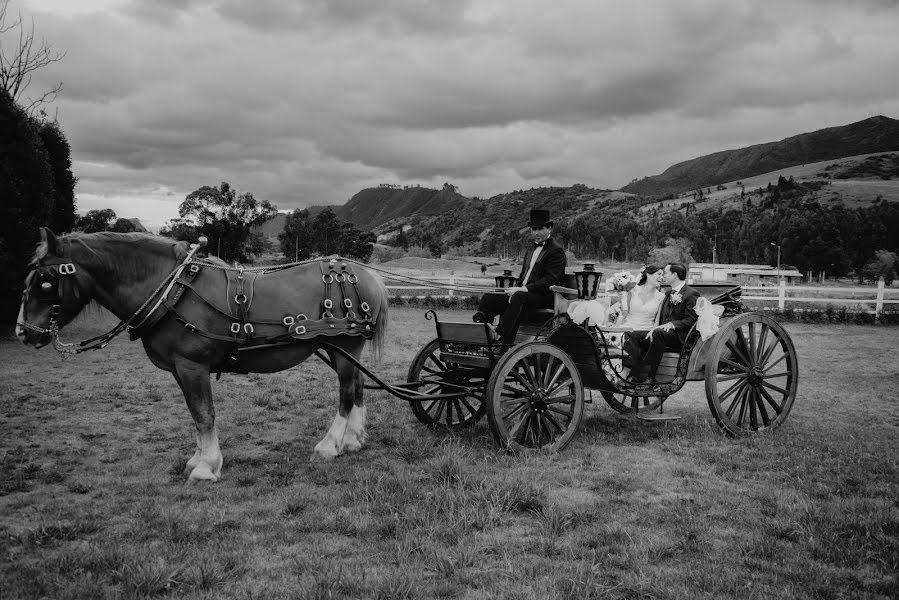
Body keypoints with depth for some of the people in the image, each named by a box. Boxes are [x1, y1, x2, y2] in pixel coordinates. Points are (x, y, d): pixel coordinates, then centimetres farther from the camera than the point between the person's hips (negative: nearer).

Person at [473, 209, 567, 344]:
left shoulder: (556, 250, -3)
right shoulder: (531, 250, 26)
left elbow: (550, 280, -14)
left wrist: (523, 289, -21)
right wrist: (515, 288, 2)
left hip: (544, 296, -9)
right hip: (522, 293, 9)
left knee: (519, 298, -38)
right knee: (488, 298, -8)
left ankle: (501, 339, -51)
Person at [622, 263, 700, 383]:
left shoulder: (691, 294, -5)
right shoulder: (669, 293, 21)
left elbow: (690, 321, -12)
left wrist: (671, 324, -25)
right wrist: (654, 328, -1)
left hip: (679, 335, -8)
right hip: (663, 330, 8)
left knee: (659, 333, -38)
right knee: (634, 335, -12)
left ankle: (651, 377, -33)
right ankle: (635, 375, -24)